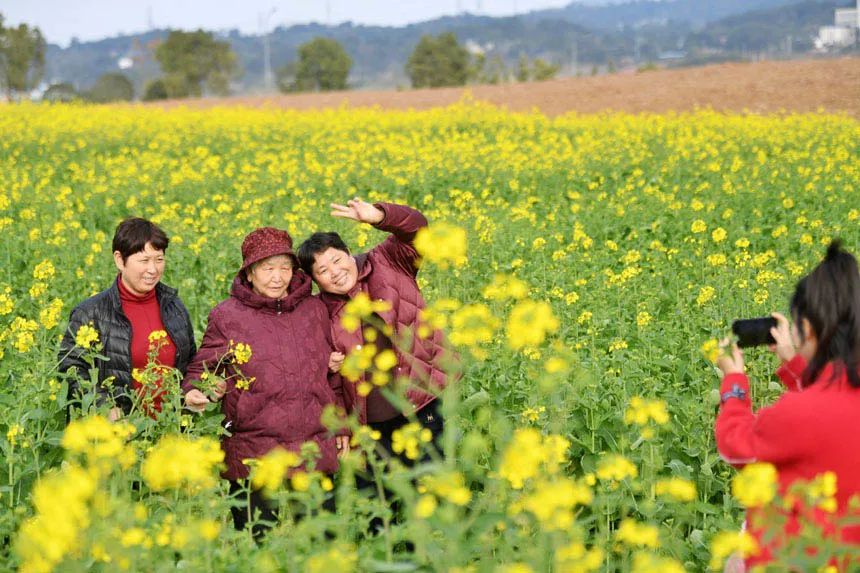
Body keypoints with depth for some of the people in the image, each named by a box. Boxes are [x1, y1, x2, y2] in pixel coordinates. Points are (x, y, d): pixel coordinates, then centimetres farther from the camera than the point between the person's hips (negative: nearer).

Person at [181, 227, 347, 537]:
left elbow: (334, 374, 19)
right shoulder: (227, 316, 2)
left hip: (316, 450, 3)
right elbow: (201, 367, 8)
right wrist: (195, 392, -14)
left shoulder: (315, 308, 11)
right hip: (253, 454, -3)